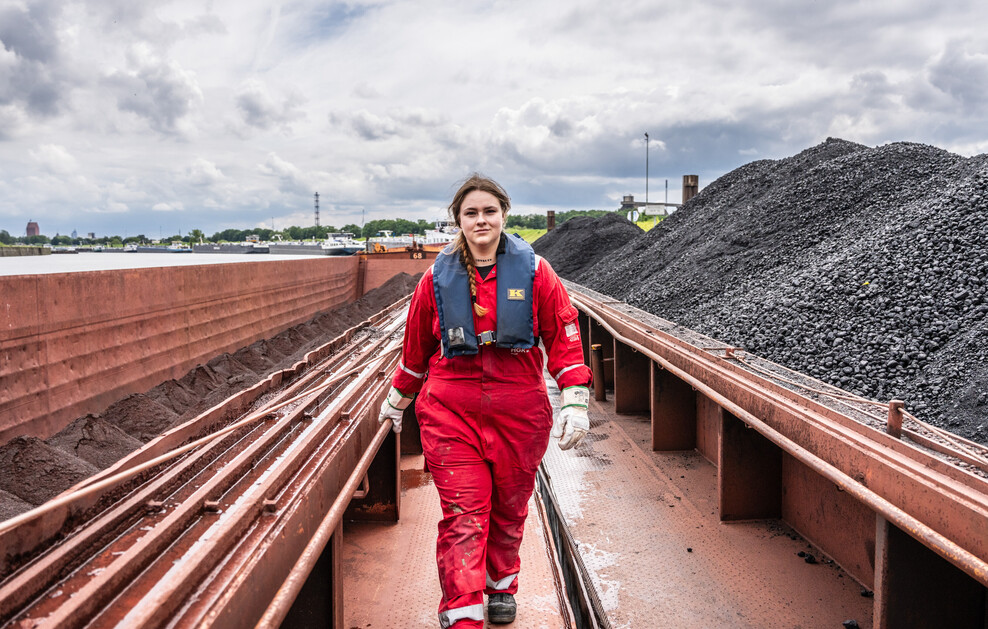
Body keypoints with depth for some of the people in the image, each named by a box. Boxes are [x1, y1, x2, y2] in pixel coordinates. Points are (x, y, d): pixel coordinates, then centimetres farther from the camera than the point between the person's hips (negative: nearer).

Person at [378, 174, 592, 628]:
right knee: (462, 516, -4)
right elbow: (416, 344, 14)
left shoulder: (534, 271, -1)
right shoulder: (438, 277, 2)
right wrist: (398, 399, 23)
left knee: (509, 508, 15)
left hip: (519, 410, 1)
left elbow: (564, 336, 1)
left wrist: (575, 402, -6)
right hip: (450, 410, 0)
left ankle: (501, 586, 40)